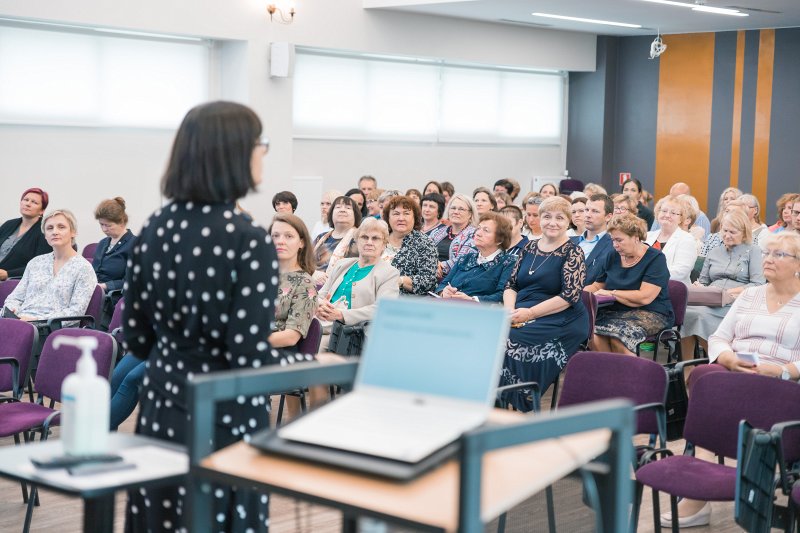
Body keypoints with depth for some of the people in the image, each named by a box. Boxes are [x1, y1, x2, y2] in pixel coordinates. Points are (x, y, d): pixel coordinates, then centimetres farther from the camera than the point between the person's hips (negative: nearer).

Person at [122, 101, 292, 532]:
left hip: (161, 405, 6)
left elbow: (136, 338, 6)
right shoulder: (249, 241, -19)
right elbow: (250, 357, -20)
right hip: (224, 419, -6)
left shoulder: (155, 228, 1)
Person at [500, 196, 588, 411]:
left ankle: (514, 407, -18)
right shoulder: (530, 247, 15)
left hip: (560, 321, -5)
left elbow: (569, 296, -12)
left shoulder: (572, 252, -2)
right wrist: (510, 310, -6)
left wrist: (530, 313, -16)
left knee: (510, 340, -30)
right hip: (521, 315, 6)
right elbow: (511, 285, 16)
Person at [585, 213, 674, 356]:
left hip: (650, 313, -5)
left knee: (617, 337, -34)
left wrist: (611, 293, -8)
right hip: (616, 311, 5)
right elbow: (597, 286, 25)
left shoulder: (655, 258, -5)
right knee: (593, 333, -28)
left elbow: (645, 297, -16)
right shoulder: (612, 257, 15)